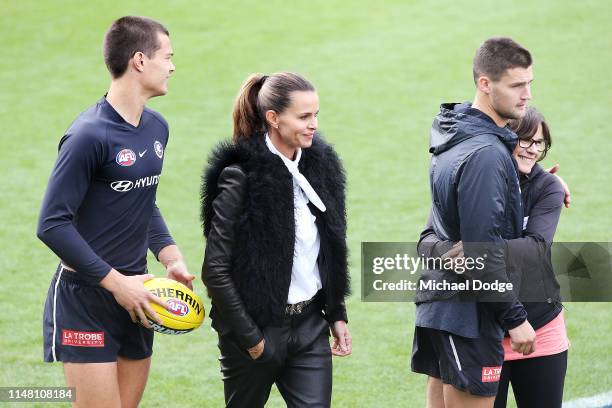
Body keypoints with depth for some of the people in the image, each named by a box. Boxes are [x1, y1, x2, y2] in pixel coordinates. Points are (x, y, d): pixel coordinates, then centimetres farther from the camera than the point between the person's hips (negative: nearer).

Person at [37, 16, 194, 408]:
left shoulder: (157, 127, 8)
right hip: (86, 299, -8)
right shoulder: (90, 134, -18)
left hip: (134, 296, 8)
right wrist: (116, 283, -18)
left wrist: (172, 257, 6)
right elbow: (53, 224, -18)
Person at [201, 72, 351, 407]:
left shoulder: (320, 165, 5)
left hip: (310, 326, 5)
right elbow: (216, 269, -16)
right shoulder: (241, 178, -16)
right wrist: (250, 339, -15)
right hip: (257, 329, -5)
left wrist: (337, 315, 12)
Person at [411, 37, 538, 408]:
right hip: (468, 310, -10)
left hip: (437, 301, 10)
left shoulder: (452, 139, 10)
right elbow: (483, 249, -22)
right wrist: (515, 317, -15)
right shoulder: (485, 154, -19)